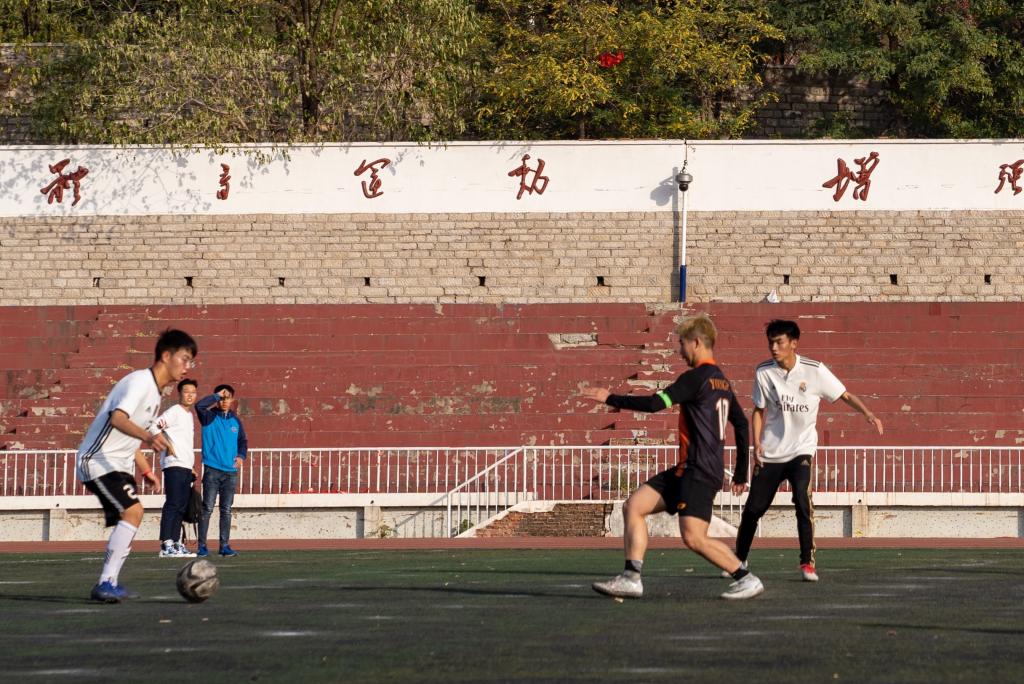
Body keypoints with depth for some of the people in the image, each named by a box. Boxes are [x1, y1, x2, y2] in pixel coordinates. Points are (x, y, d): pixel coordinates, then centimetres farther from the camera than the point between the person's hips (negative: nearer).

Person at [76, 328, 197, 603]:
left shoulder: (155, 392, 16)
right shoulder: (140, 381, -15)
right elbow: (118, 418, -33)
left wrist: (146, 471, 22)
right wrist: (149, 437, -48)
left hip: (118, 464, 11)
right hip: (97, 460, -11)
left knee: (127, 521, 16)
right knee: (133, 511, -23)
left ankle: (110, 583, 26)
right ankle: (105, 584, -25)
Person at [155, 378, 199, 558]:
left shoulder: (190, 415, 21)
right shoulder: (174, 412, -6)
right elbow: (153, 427, -17)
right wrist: (166, 445, -17)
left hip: (186, 467, 9)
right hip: (174, 465, -9)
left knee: (181, 506, 8)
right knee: (173, 504, -14)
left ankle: (176, 543, 11)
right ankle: (166, 545, -18)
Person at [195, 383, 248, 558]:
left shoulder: (235, 420, 11)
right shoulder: (210, 417, -1)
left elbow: (243, 441, 20)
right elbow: (200, 405, -21)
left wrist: (241, 456, 2)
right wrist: (216, 396, -11)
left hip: (231, 472, 4)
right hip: (212, 470, -4)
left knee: (226, 510, 6)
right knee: (207, 509, -4)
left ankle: (225, 545, 10)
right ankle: (202, 545, -2)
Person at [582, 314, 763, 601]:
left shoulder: (697, 378, -13)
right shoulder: (722, 381, 17)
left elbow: (655, 403, -19)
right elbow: (741, 423, 24)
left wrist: (610, 399, -9)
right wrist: (741, 471, 29)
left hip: (700, 472, -10)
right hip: (688, 470, 10)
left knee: (693, 538, -14)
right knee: (633, 506, 5)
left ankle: (746, 579, -3)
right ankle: (631, 579, -1)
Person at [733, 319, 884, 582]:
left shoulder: (814, 370, -10)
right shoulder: (763, 373, -3)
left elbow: (846, 396, -3)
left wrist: (868, 414, -20)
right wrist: (756, 442, -3)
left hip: (801, 450, -3)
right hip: (770, 452, 3)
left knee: (802, 499, -25)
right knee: (753, 508, 4)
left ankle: (807, 562, -17)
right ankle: (739, 560, 25)